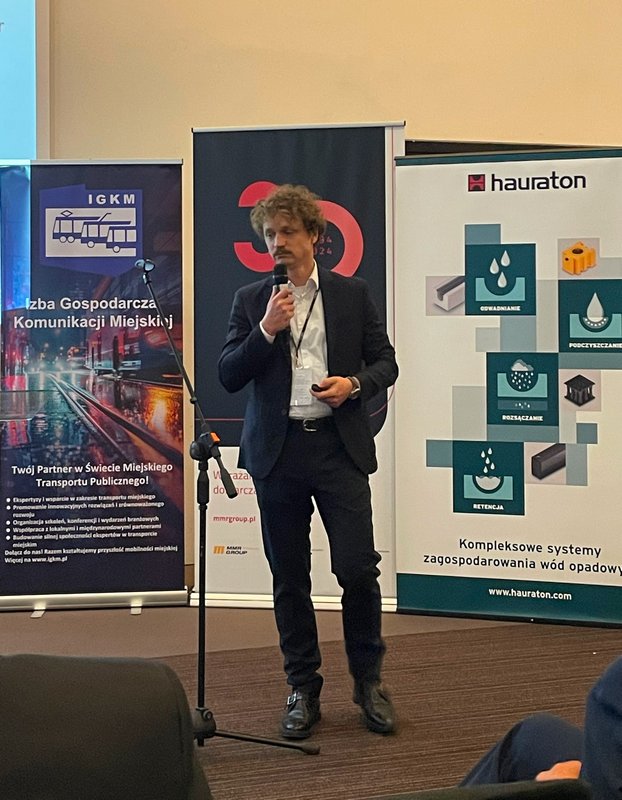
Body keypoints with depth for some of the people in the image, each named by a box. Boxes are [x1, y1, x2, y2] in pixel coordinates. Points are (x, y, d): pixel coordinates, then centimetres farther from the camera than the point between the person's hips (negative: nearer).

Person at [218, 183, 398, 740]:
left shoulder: (352, 294, 8)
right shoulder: (250, 301, 9)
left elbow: (385, 362, 10)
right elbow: (229, 376, 2)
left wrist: (354, 383, -10)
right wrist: (266, 330, -11)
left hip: (339, 447, -1)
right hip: (278, 450, 1)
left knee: (358, 568, -6)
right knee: (289, 577, 6)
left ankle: (369, 682, 13)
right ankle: (303, 689, 19)